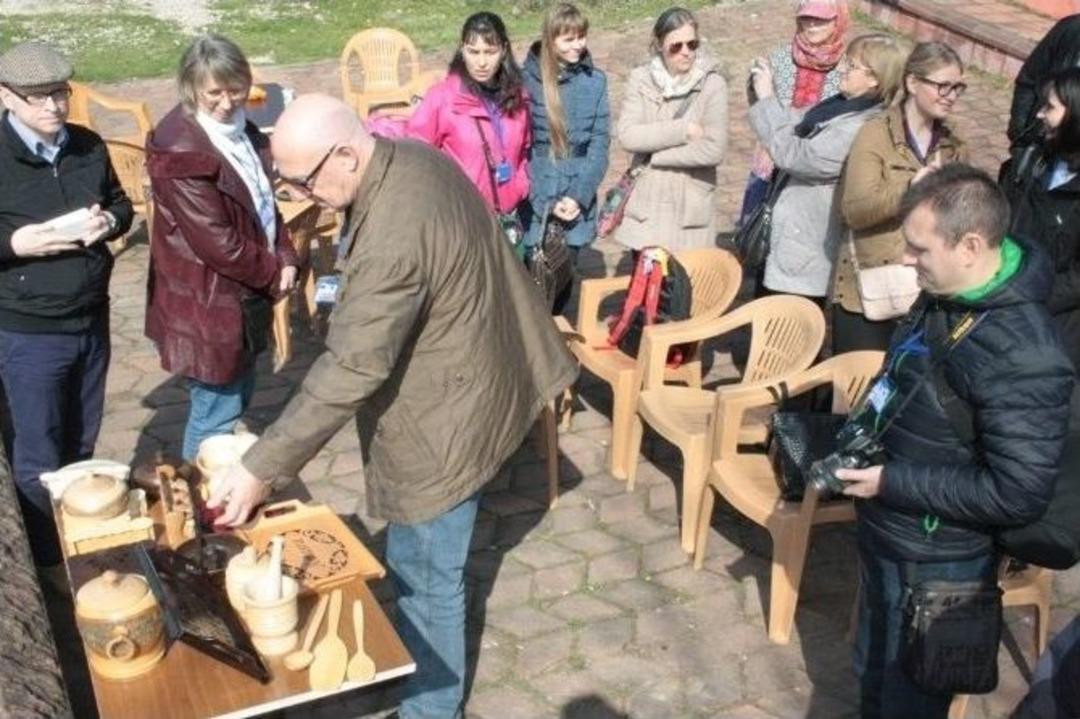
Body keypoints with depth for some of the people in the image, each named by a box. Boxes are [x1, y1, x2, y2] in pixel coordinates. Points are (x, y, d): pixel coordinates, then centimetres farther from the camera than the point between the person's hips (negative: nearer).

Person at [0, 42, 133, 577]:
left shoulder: (89, 147, 2)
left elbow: (121, 203, 14)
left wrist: (108, 221, -8)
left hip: (91, 320, 5)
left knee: (80, 443, 19)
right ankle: (48, 557, 25)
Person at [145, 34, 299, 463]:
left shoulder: (240, 131, 5)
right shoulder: (179, 152, -22)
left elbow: (264, 203, 14)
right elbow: (217, 241, -23)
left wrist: (285, 259, -2)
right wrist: (272, 274, -10)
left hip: (244, 293, 9)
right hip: (206, 302, -9)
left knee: (238, 398, 21)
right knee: (216, 413, 3)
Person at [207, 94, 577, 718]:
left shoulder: (392, 238, -35)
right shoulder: (415, 156, -4)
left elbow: (351, 371, -33)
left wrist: (262, 469, -27)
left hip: (442, 422, -11)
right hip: (466, 386, 11)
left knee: (425, 581, 8)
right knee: (425, 566, 29)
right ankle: (425, 661, 50)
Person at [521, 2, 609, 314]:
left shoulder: (595, 81, 2)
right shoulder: (527, 79, -7)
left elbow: (600, 144, 1)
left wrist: (579, 196, -11)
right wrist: (545, 201, -12)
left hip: (577, 204, 2)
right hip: (535, 204, -2)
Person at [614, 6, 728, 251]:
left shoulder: (712, 84, -8)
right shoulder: (641, 79, 0)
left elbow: (713, 149, -17)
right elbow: (627, 135, -11)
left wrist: (653, 155, -11)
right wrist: (683, 130, -17)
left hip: (691, 210, -2)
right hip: (646, 206, 3)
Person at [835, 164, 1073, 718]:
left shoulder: (1021, 357, -30)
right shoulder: (942, 297, -3)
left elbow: (1017, 496, -28)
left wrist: (891, 482, -23)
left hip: (935, 567, -8)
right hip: (883, 535, 8)